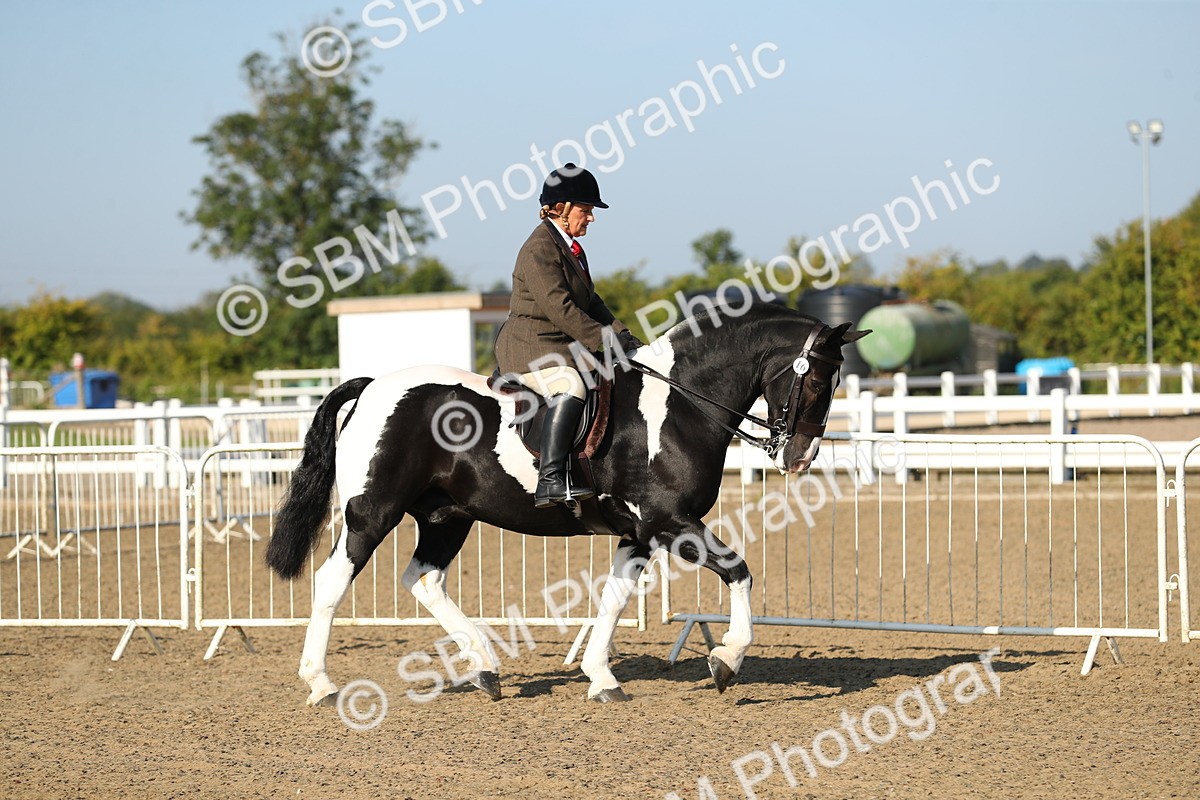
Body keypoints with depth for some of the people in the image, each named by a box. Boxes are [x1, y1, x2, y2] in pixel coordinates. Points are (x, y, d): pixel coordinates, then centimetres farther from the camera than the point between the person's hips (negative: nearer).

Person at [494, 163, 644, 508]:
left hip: (563, 348, 11)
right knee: (569, 389, -36)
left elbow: (591, 302, 21)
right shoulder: (540, 248, -14)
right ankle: (550, 481, -42)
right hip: (530, 349, -11)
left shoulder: (573, 249, 18)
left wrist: (622, 334, 6)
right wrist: (604, 340, -22)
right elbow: (560, 307, -23)